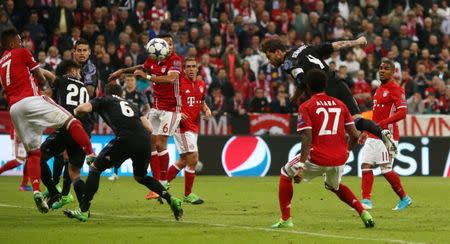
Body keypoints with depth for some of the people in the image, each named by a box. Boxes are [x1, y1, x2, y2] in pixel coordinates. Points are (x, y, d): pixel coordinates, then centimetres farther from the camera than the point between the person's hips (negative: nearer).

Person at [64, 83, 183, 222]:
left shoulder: (103, 100, 21)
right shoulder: (130, 105, 35)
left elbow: (84, 108, 3)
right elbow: (149, 128, 25)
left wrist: (74, 113, 24)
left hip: (126, 139, -5)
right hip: (144, 141, 5)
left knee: (95, 168, 9)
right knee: (140, 177, 31)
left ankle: (83, 211, 1)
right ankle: (171, 200, 18)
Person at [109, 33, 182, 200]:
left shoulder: (175, 60, -16)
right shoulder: (152, 60, 2)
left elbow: (171, 78, -35)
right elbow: (142, 67, 26)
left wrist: (147, 76, -32)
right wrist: (122, 71, 28)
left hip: (171, 108, -7)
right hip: (156, 107, 7)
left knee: (160, 144, -12)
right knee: (151, 143, 3)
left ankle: (163, 185, -2)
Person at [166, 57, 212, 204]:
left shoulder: (201, 85, 10)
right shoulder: (178, 83, -10)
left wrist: (206, 110, 4)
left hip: (194, 127, 8)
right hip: (182, 125, -8)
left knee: (183, 161, 14)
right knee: (193, 159, -11)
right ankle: (188, 194, 0)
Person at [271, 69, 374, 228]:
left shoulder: (306, 107, -3)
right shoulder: (340, 104, 10)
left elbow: (307, 138, -16)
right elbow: (355, 135, 7)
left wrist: (301, 166, -20)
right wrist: (346, 151, 27)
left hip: (317, 159, -5)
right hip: (340, 159, 5)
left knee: (286, 173, 20)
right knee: (334, 186, 34)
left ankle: (286, 219, 13)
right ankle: (364, 213, 15)